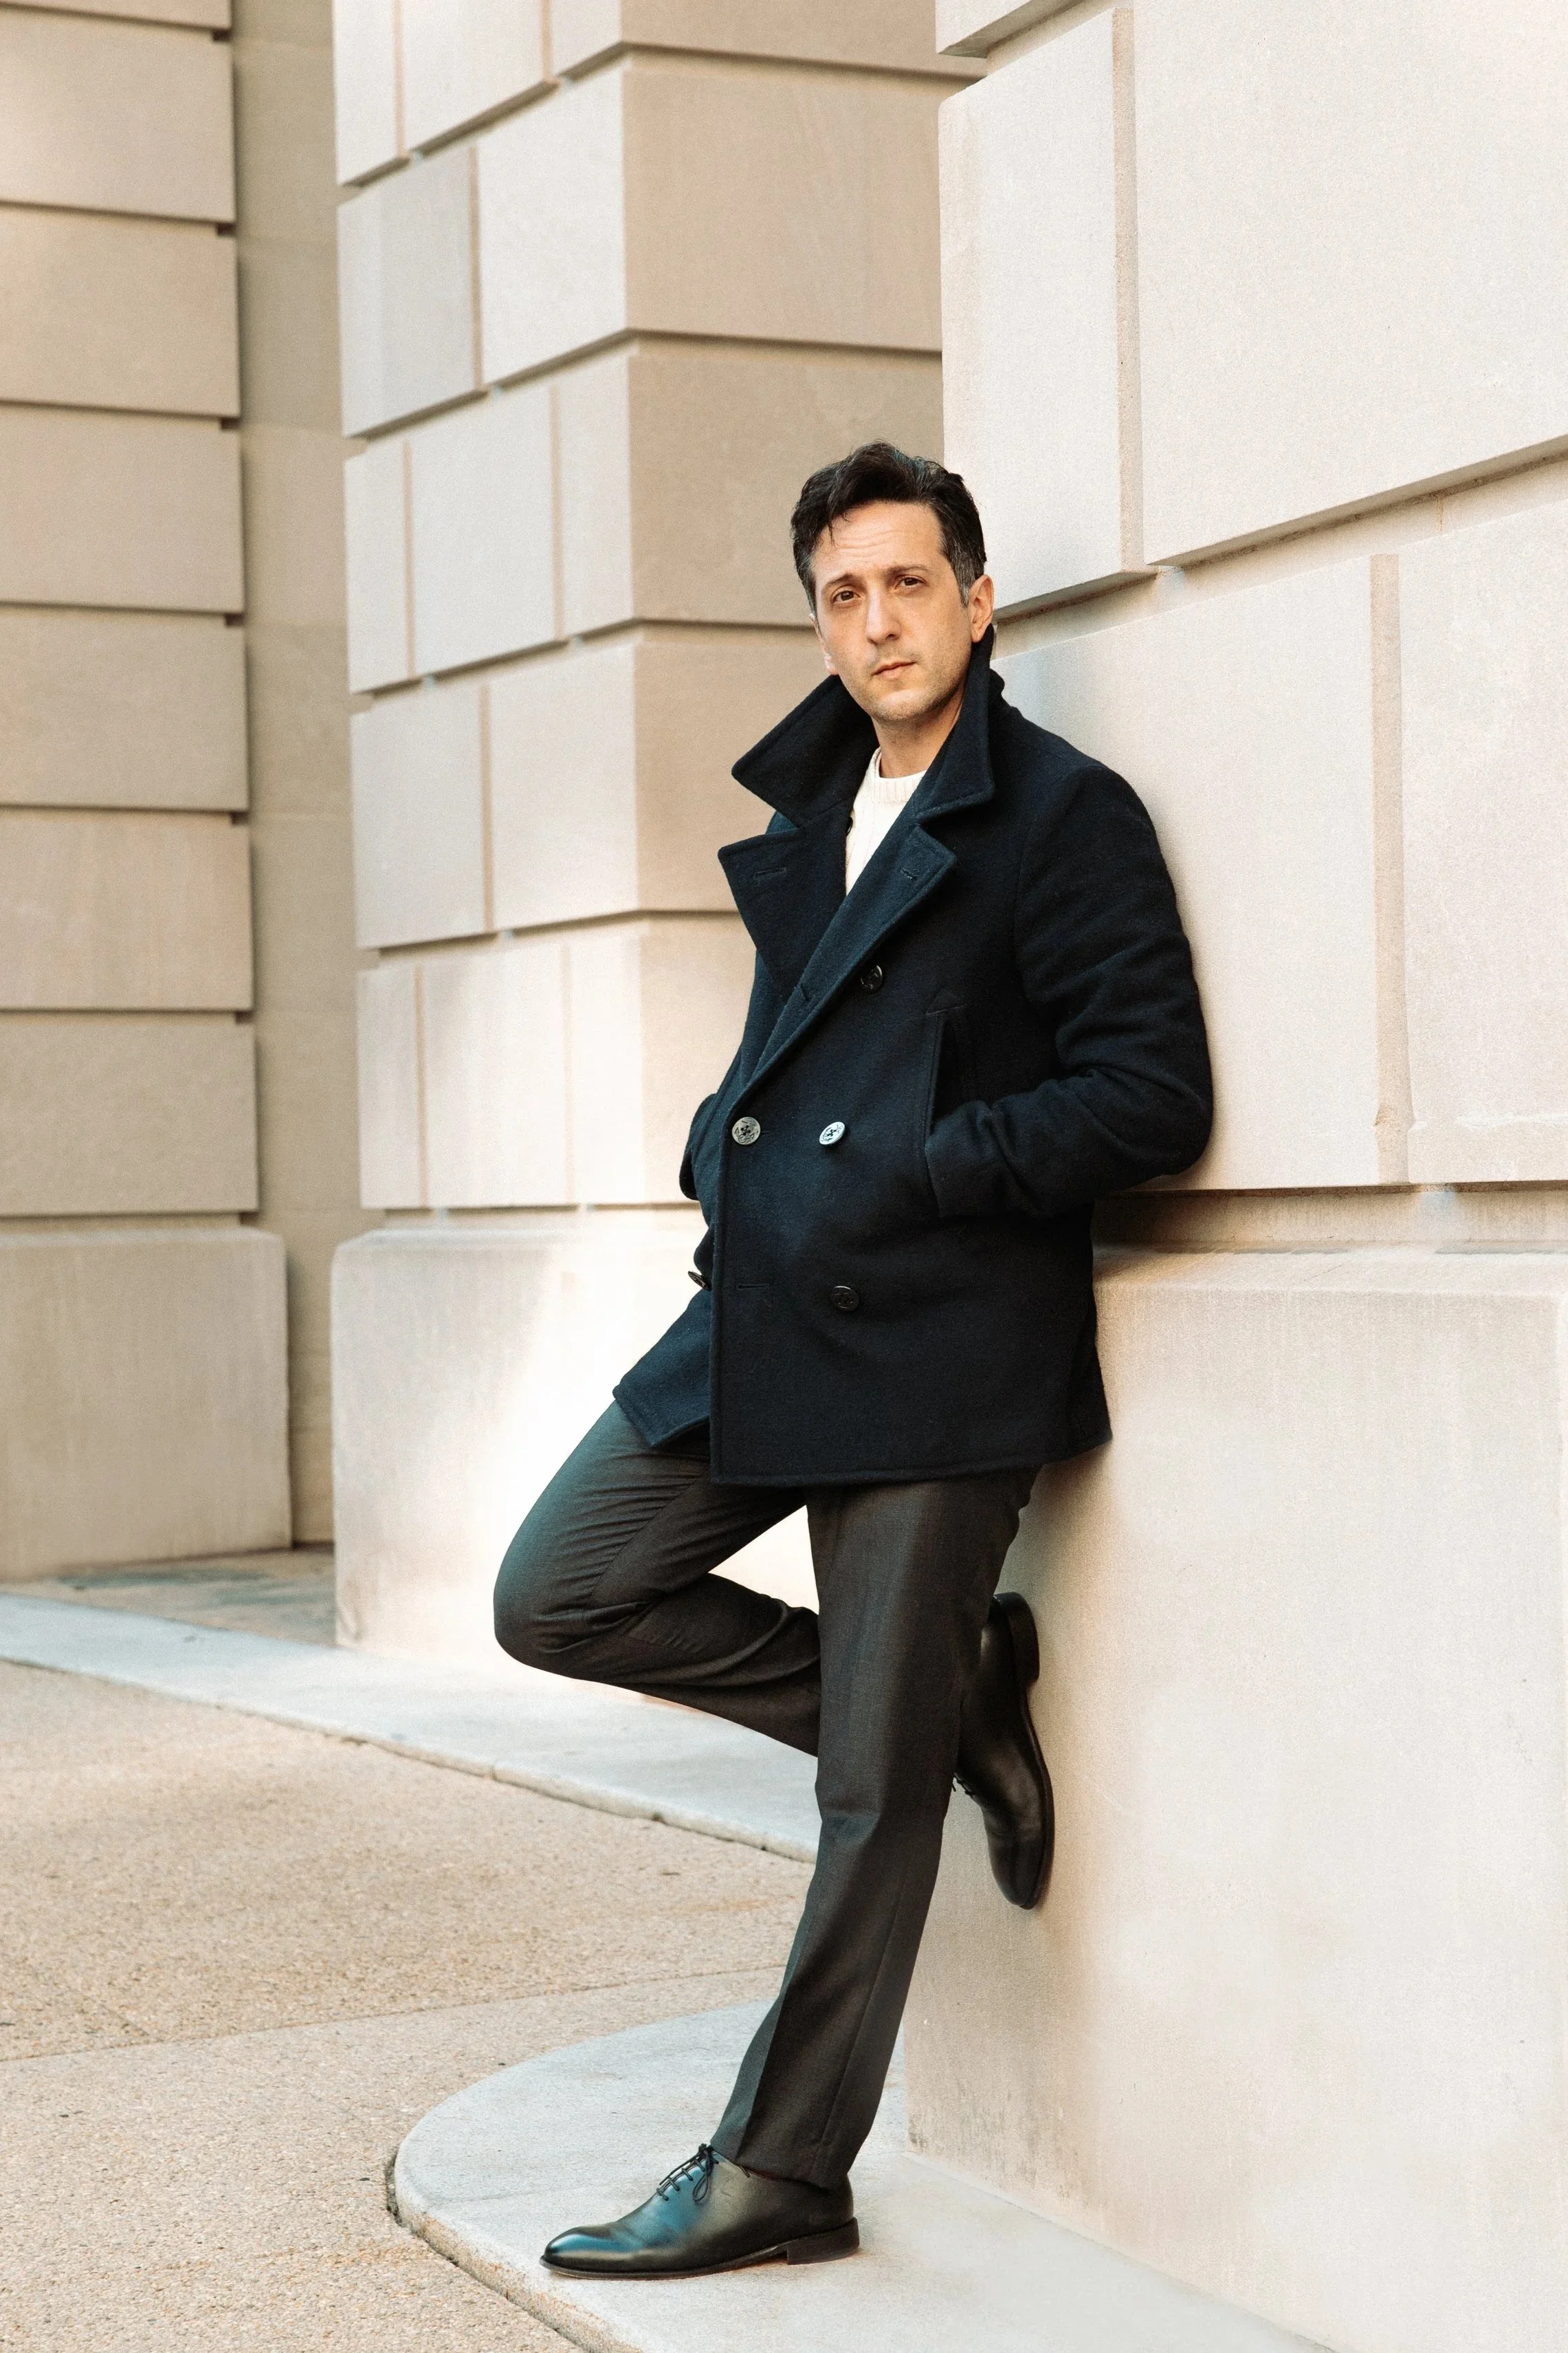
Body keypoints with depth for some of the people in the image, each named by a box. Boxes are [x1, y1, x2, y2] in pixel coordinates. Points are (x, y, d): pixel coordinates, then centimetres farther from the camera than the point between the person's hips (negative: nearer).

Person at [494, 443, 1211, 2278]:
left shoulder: (1064, 816, -7)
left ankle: (779, 2173, 13)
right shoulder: (813, 806, 16)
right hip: (762, 1312, 8)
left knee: (878, 1782, -1)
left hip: (935, 1339, -8)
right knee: (557, 1596, 3)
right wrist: (732, 1150, 13)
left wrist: (906, 1181, -15)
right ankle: (960, 1698, 14)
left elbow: (1153, 1092, -14)